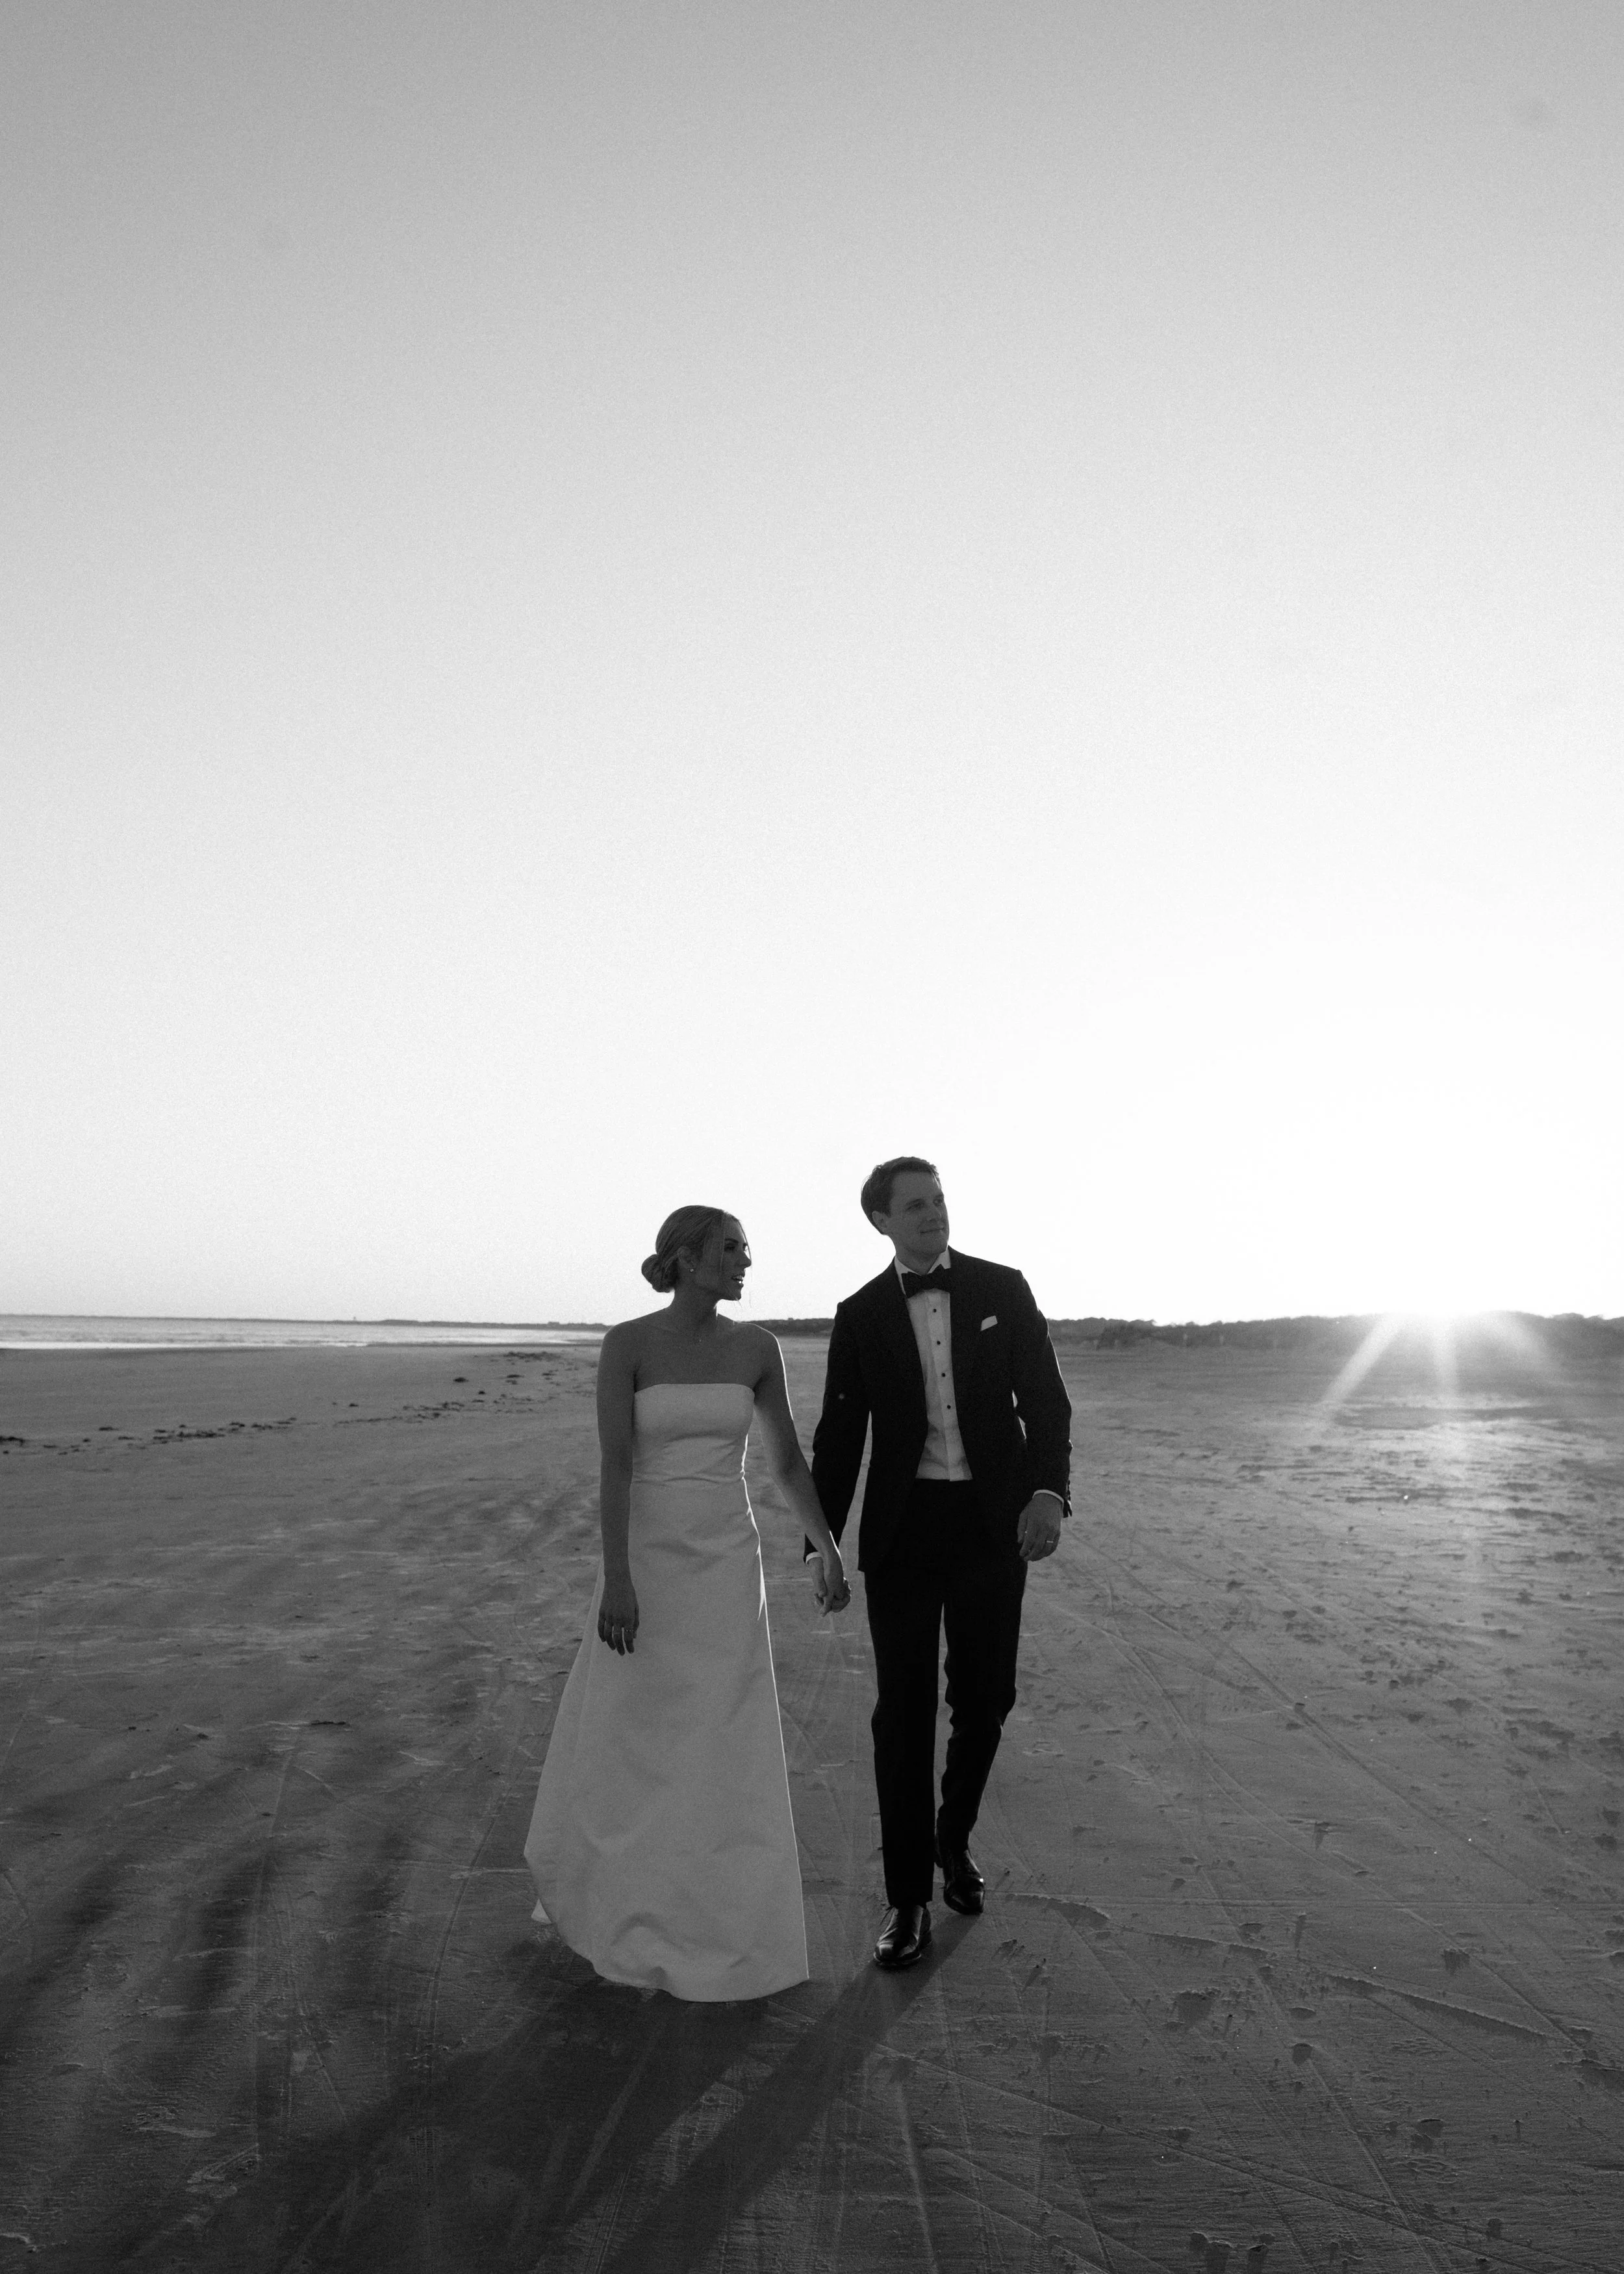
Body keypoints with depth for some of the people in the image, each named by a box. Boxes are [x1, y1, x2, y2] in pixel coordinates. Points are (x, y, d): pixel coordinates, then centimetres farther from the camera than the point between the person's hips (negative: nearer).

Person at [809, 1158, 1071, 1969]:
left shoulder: (1002, 1290, -1)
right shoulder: (860, 1315, 1)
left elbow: (1045, 1399, -3)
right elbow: (839, 1435, 4)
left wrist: (1049, 1492, -19)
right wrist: (821, 1541, -1)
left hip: (993, 1523, 1)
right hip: (902, 1529, 0)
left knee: (984, 1697, 11)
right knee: (903, 1711, 1)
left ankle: (953, 1836, 39)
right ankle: (909, 1898, 16)